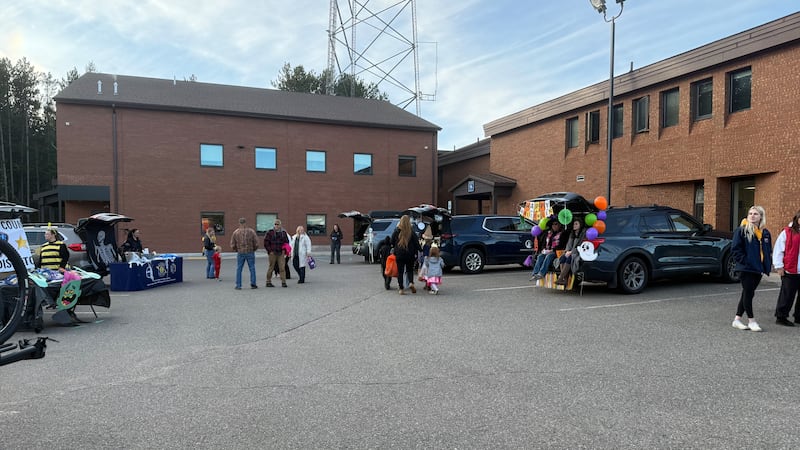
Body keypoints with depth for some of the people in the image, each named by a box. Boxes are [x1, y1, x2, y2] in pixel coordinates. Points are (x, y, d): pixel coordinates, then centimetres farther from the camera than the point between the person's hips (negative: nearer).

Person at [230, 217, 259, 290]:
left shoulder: (236, 232, 0)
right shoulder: (251, 231, -3)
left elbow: (232, 245, 2)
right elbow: (256, 243, -4)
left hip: (240, 253, 1)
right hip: (250, 252, -1)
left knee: (239, 269, 8)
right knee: (252, 268, 7)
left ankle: (238, 285, 7)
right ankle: (253, 284, 5)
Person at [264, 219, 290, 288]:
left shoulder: (283, 233, 11)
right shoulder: (270, 232, -1)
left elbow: (286, 242, 19)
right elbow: (266, 243, -1)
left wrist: (284, 250, 5)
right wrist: (270, 251, -8)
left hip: (281, 253, 3)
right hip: (272, 253, -2)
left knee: (282, 267, -5)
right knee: (271, 267, 4)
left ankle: (283, 282, -3)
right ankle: (268, 282, 14)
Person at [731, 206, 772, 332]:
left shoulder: (765, 233, 11)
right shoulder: (741, 231, -7)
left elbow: (768, 251, 18)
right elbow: (735, 249, -10)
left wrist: (768, 266, 8)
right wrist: (744, 261, -16)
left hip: (758, 270, 6)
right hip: (746, 269, -6)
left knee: (748, 294, 10)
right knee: (748, 293, -4)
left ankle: (737, 319, 19)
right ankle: (751, 320, 6)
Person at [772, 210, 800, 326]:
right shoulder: (787, 232, -2)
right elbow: (778, 250, -2)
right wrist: (779, 266, -7)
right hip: (789, 271, -4)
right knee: (787, 295, -1)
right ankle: (781, 317, 9)